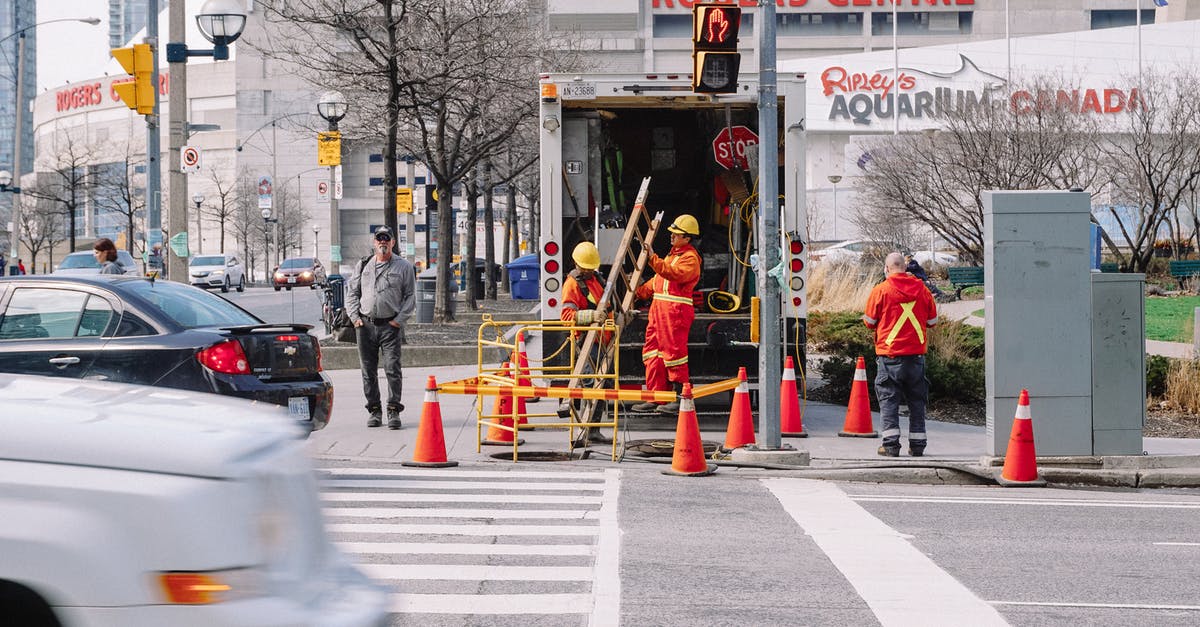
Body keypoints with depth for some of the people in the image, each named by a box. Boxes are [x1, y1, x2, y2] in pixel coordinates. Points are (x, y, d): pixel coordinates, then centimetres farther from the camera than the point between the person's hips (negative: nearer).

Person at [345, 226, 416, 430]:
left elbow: (410, 296, 2)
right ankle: (374, 410, 14)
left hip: (390, 326, -3)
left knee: (392, 369, -9)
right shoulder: (364, 266, 14)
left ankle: (394, 411, -4)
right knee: (369, 370, 6)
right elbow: (352, 292, 16)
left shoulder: (403, 267, 4)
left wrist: (399, 320, -7)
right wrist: (355, 317, 4)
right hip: (365, 325, 3)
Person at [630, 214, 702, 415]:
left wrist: (653, 259, -30)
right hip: (659, 307, 10)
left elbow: (674, 274, -25)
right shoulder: (674, 254, 24)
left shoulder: (690, 258, -7)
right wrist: (639, 292, 26)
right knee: (652, 351, 8)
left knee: (674, 351, -9)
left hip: (676, 309, -10)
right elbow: (658, 279, 30)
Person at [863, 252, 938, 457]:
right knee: (916, 399, 10)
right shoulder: (922, 289, 4)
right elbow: (932, 321, 11)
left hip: (890, 355, -3)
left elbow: (870, 322, 0)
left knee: (889, 398, 2)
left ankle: (891, 444, -4)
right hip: (916, 354, 3)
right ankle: (917, 444, 11)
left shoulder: (880, 290, -6)